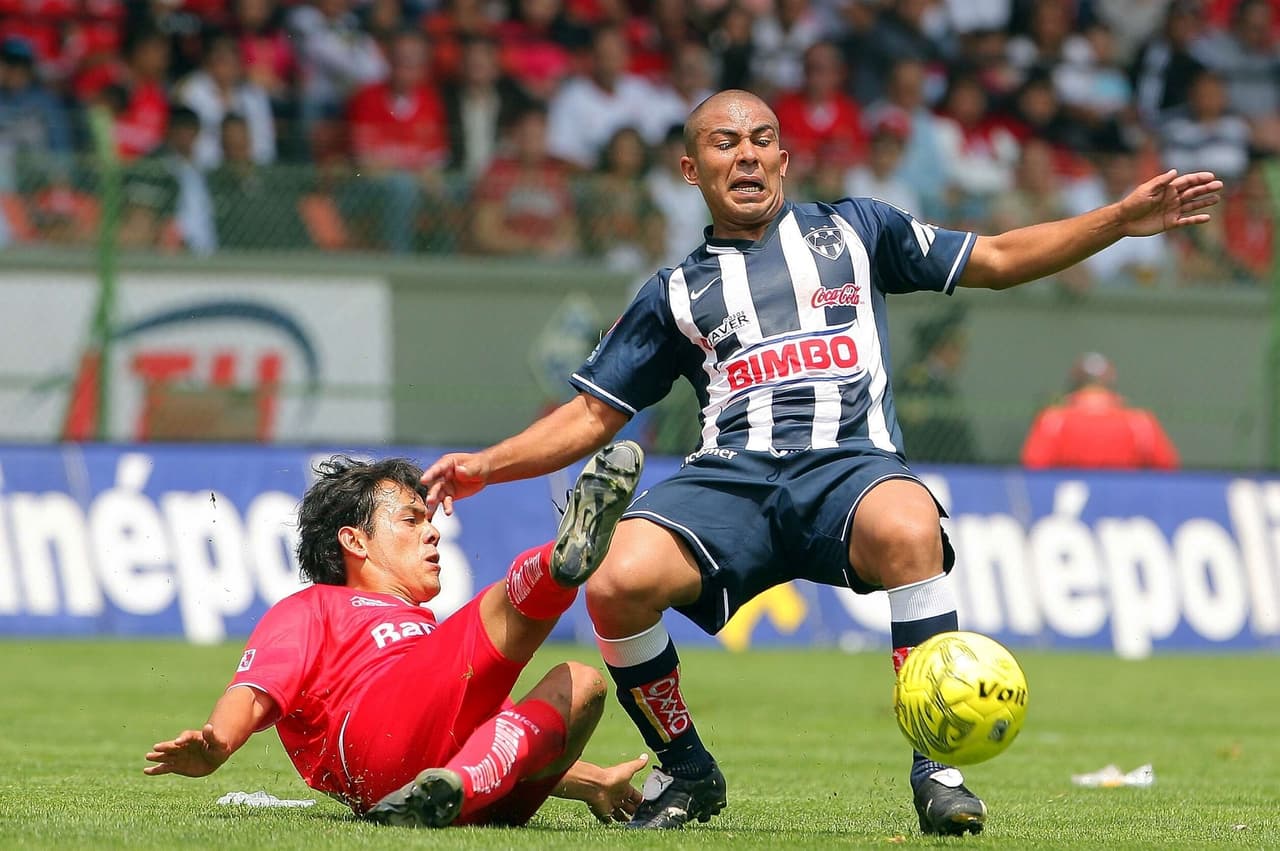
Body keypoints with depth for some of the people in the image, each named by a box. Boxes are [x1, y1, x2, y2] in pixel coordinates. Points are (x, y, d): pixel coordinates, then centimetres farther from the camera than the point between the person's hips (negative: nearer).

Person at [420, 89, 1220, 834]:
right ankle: (686, 771, -4)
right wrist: (486, 464, 10)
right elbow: (592, 414, 25)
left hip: (849, 462, -2)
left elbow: (998, 260, 24)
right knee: (617, 582, -30)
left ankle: (936, 766, -27)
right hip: (730, 478, 2)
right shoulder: (676, 292, 24)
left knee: (909, 529, -40)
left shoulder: (854, 230, 22)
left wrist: (1122, 218, 14)